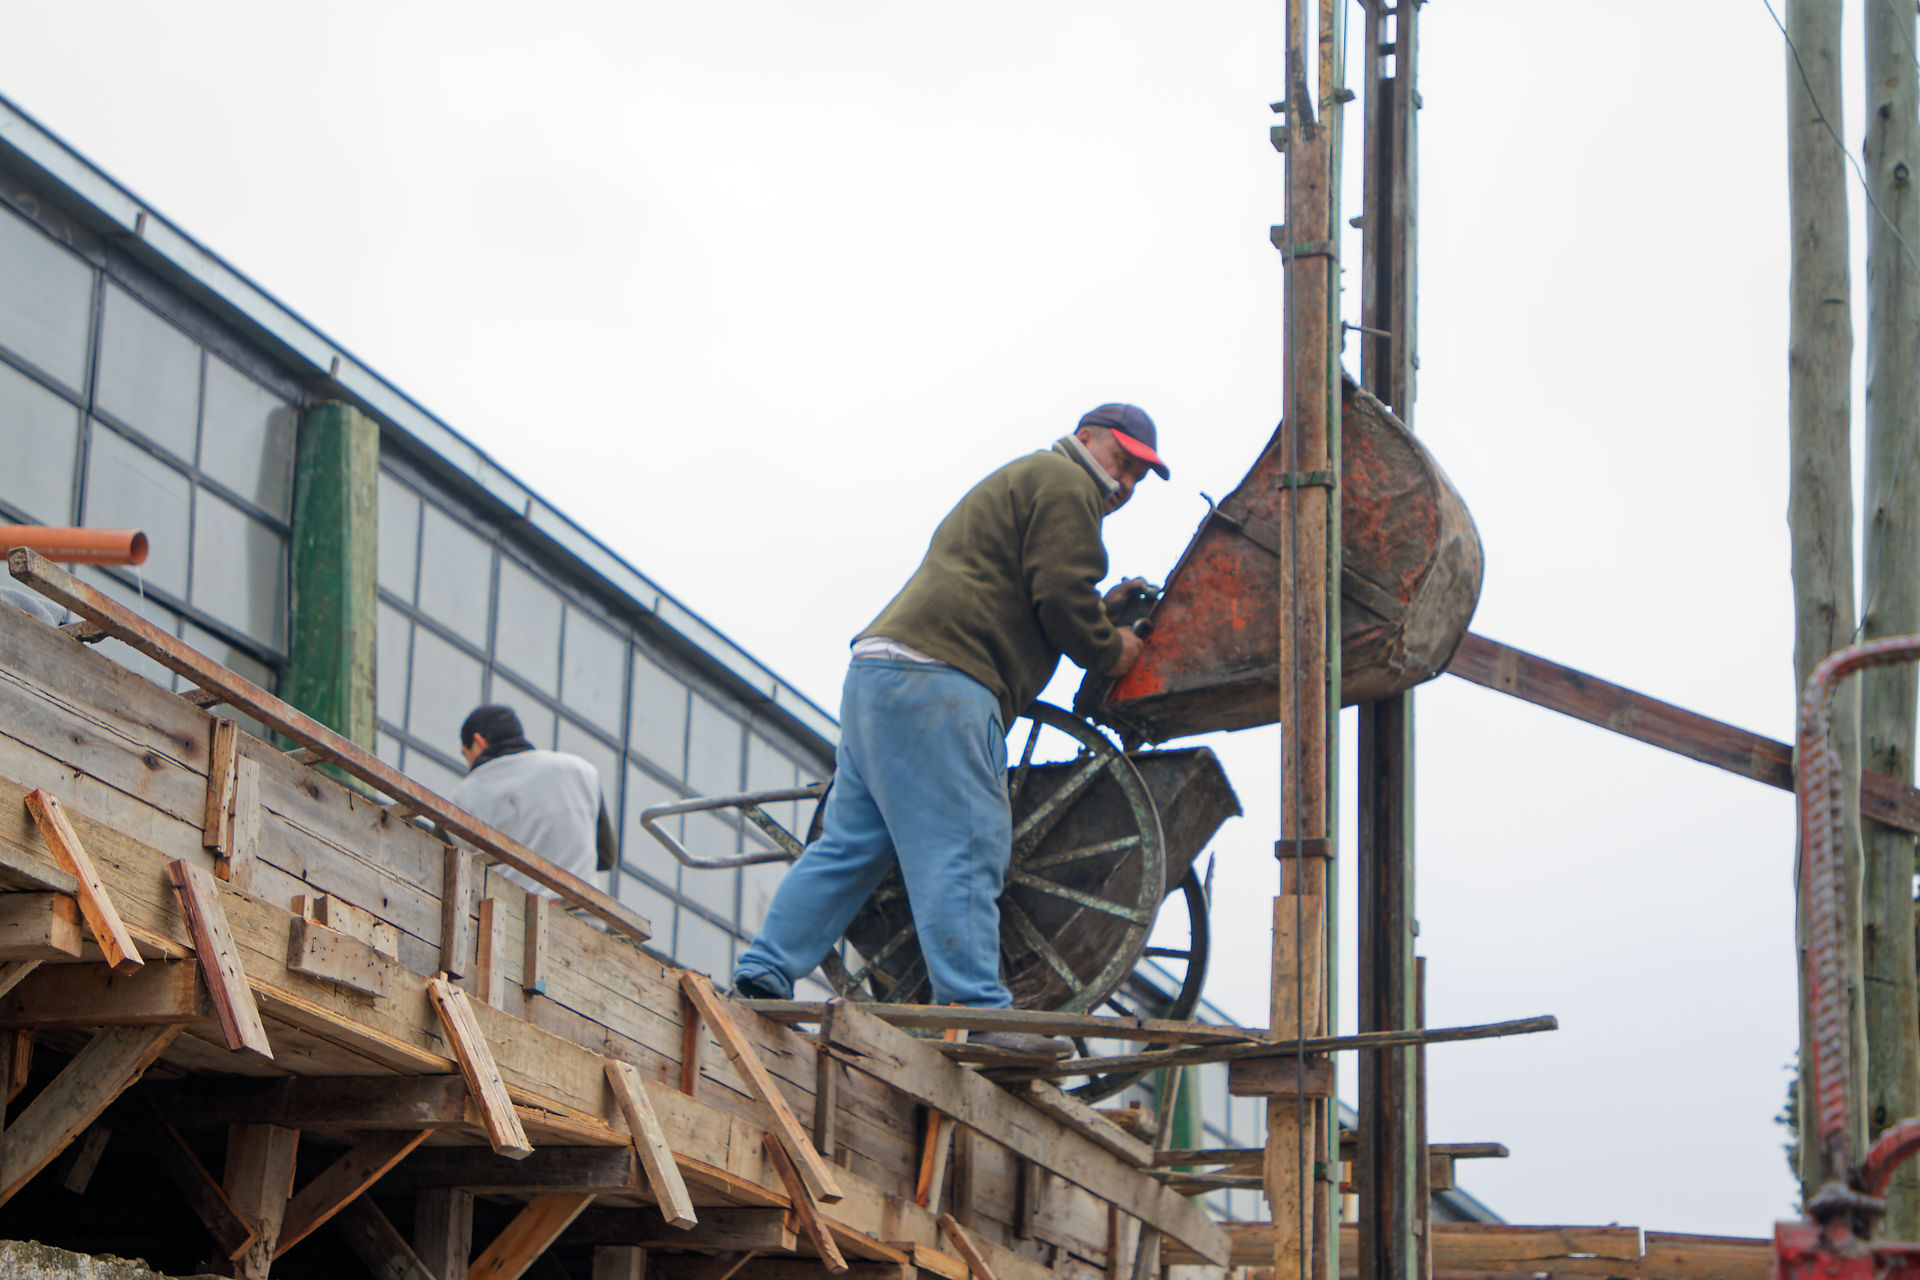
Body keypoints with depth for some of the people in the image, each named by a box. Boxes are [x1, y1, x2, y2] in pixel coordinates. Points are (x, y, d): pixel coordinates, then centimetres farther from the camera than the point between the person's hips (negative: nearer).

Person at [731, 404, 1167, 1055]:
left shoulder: (1018, 483, 34)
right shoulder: (1063, 484, 1)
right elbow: (1059, 598, -9)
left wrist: (1102, 611, 26)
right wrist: (1110, 649, 7)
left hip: (877, 670, 10)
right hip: (935, 682, -10)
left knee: (851, 841, 10)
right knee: (963, 848, -12)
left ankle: (763, 973, 8)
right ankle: (977, 1011, -15)